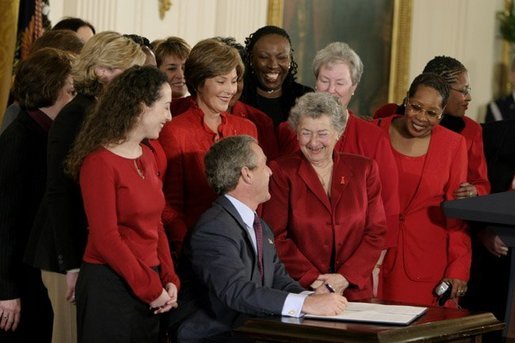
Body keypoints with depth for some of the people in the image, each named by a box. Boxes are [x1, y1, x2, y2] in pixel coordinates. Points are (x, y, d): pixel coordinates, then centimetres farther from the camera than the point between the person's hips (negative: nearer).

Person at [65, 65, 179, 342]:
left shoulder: (147, 156, 11)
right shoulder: (100, 161, -13)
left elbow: (155, 225, 12)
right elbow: (105, 237, -17)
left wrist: (168, 280, 0)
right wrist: (151, 289, -13)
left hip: (150, 283, 8)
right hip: (108, 286, -7)